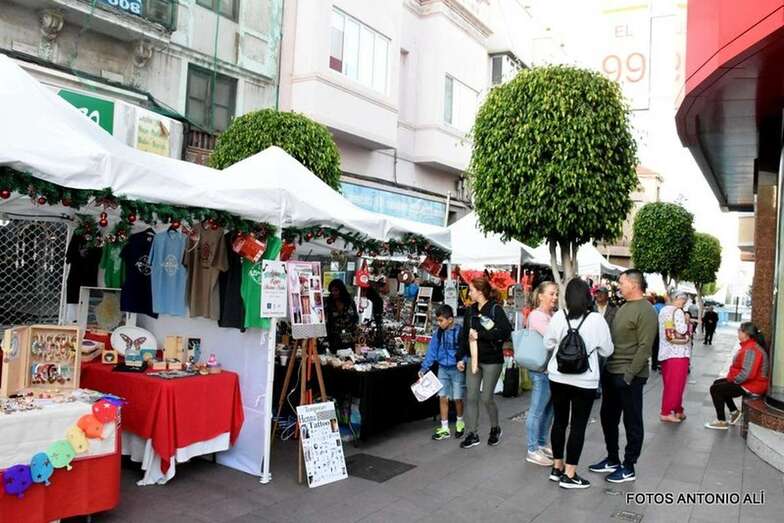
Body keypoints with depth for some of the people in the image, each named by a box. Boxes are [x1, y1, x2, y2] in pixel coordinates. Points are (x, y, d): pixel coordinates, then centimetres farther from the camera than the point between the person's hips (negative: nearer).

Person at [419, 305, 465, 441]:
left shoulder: (460, 331, -14)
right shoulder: (438, 332, 0)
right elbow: (432, 350, 2)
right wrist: (424, 367, -3)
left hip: (457, 369, -4)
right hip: (443, 368, 4)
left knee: (457, 398, 5)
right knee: (442, 397, 4)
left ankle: (460, 422, 31)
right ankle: (444, 429, 12)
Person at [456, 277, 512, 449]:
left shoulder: (496, 309, -11)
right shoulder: (470, 311, 7)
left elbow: (506, 332, -23)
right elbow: (464, 335, 12)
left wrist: (480, 335, -23)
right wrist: (460, 357, 8)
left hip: (492, 360, -5)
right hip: (473, 359, 5)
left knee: (487, 398, 2)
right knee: (471, 397, 4)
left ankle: (496, 429, 27)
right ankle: (472, 434, 15)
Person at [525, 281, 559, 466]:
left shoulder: (552, 315, 13)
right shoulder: (536, 316, -13)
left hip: (552, 369, 9)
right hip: (541, 370, -9)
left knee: (548, 408, 17)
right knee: (537, 410, 0)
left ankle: (541, 444, 30)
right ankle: (532, 451, 9)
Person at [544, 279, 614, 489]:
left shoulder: (559, 317, -5)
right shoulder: (597, 319, -12)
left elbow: (548, 344, 7)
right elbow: (606, 351, -2)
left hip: (558, 377, 3)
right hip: (584, 381, -3)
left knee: (559, 421, 15)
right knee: (578, 426, 5)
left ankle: (557, 467, 26)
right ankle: (569, 475, 9)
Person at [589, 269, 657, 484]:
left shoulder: (646, 311, -14)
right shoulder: (624, 307, 14)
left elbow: (644, 347, -19)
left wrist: (629, 374, -21)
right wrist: (606, 367, 14)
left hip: (629, 376, -9)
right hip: (611, 372, 9)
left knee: (632, 422, 4)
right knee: (608, 417, 16)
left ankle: (629, 467, 15)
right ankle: (612, 459, 30)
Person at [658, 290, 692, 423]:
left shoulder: (663, 310, 12)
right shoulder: (678, 311, -13)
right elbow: (682, 330, -20)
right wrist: (686, 321, -3)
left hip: (665, 351, 9)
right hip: (678, 352, -9)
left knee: (669, 383, 12)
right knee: (676, 383, -4)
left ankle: (677, 410, 21)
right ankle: (665, 412, -4)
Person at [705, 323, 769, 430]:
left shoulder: (751, 350, -26)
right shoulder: (749, 345, 9)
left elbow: (747, 374, -34)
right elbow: (741, 367, 20)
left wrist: (733, 380, -19)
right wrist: (731, 377, 9)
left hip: (751, 386, -11)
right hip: (748, 382, 11)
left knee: (715, 389, -9)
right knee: (718, 383, 19)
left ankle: (721, 422, 0)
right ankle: (734, 412, 22)